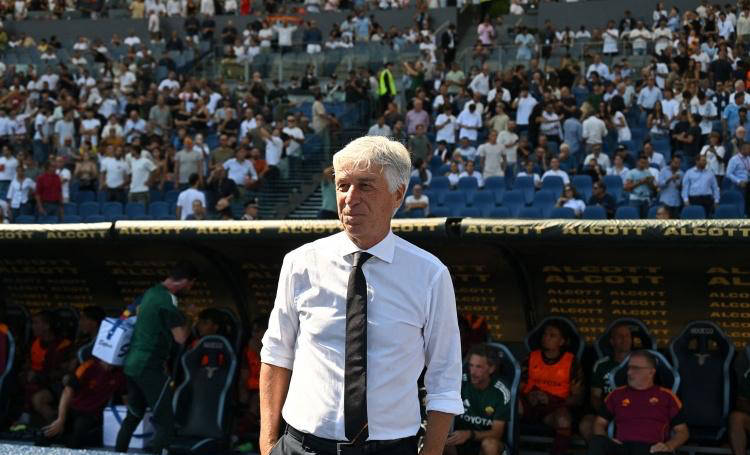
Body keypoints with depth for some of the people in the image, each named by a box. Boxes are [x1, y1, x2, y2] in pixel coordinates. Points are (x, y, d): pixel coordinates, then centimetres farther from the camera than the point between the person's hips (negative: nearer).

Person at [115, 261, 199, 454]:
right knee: (165, 425, -7)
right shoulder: (168, 300, -15)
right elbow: (180, 337, -17)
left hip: (131, 364, 9)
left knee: (133, 415, 21)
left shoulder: (151, 292, 12)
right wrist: (187, 324, 2)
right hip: (150, 369, -9)